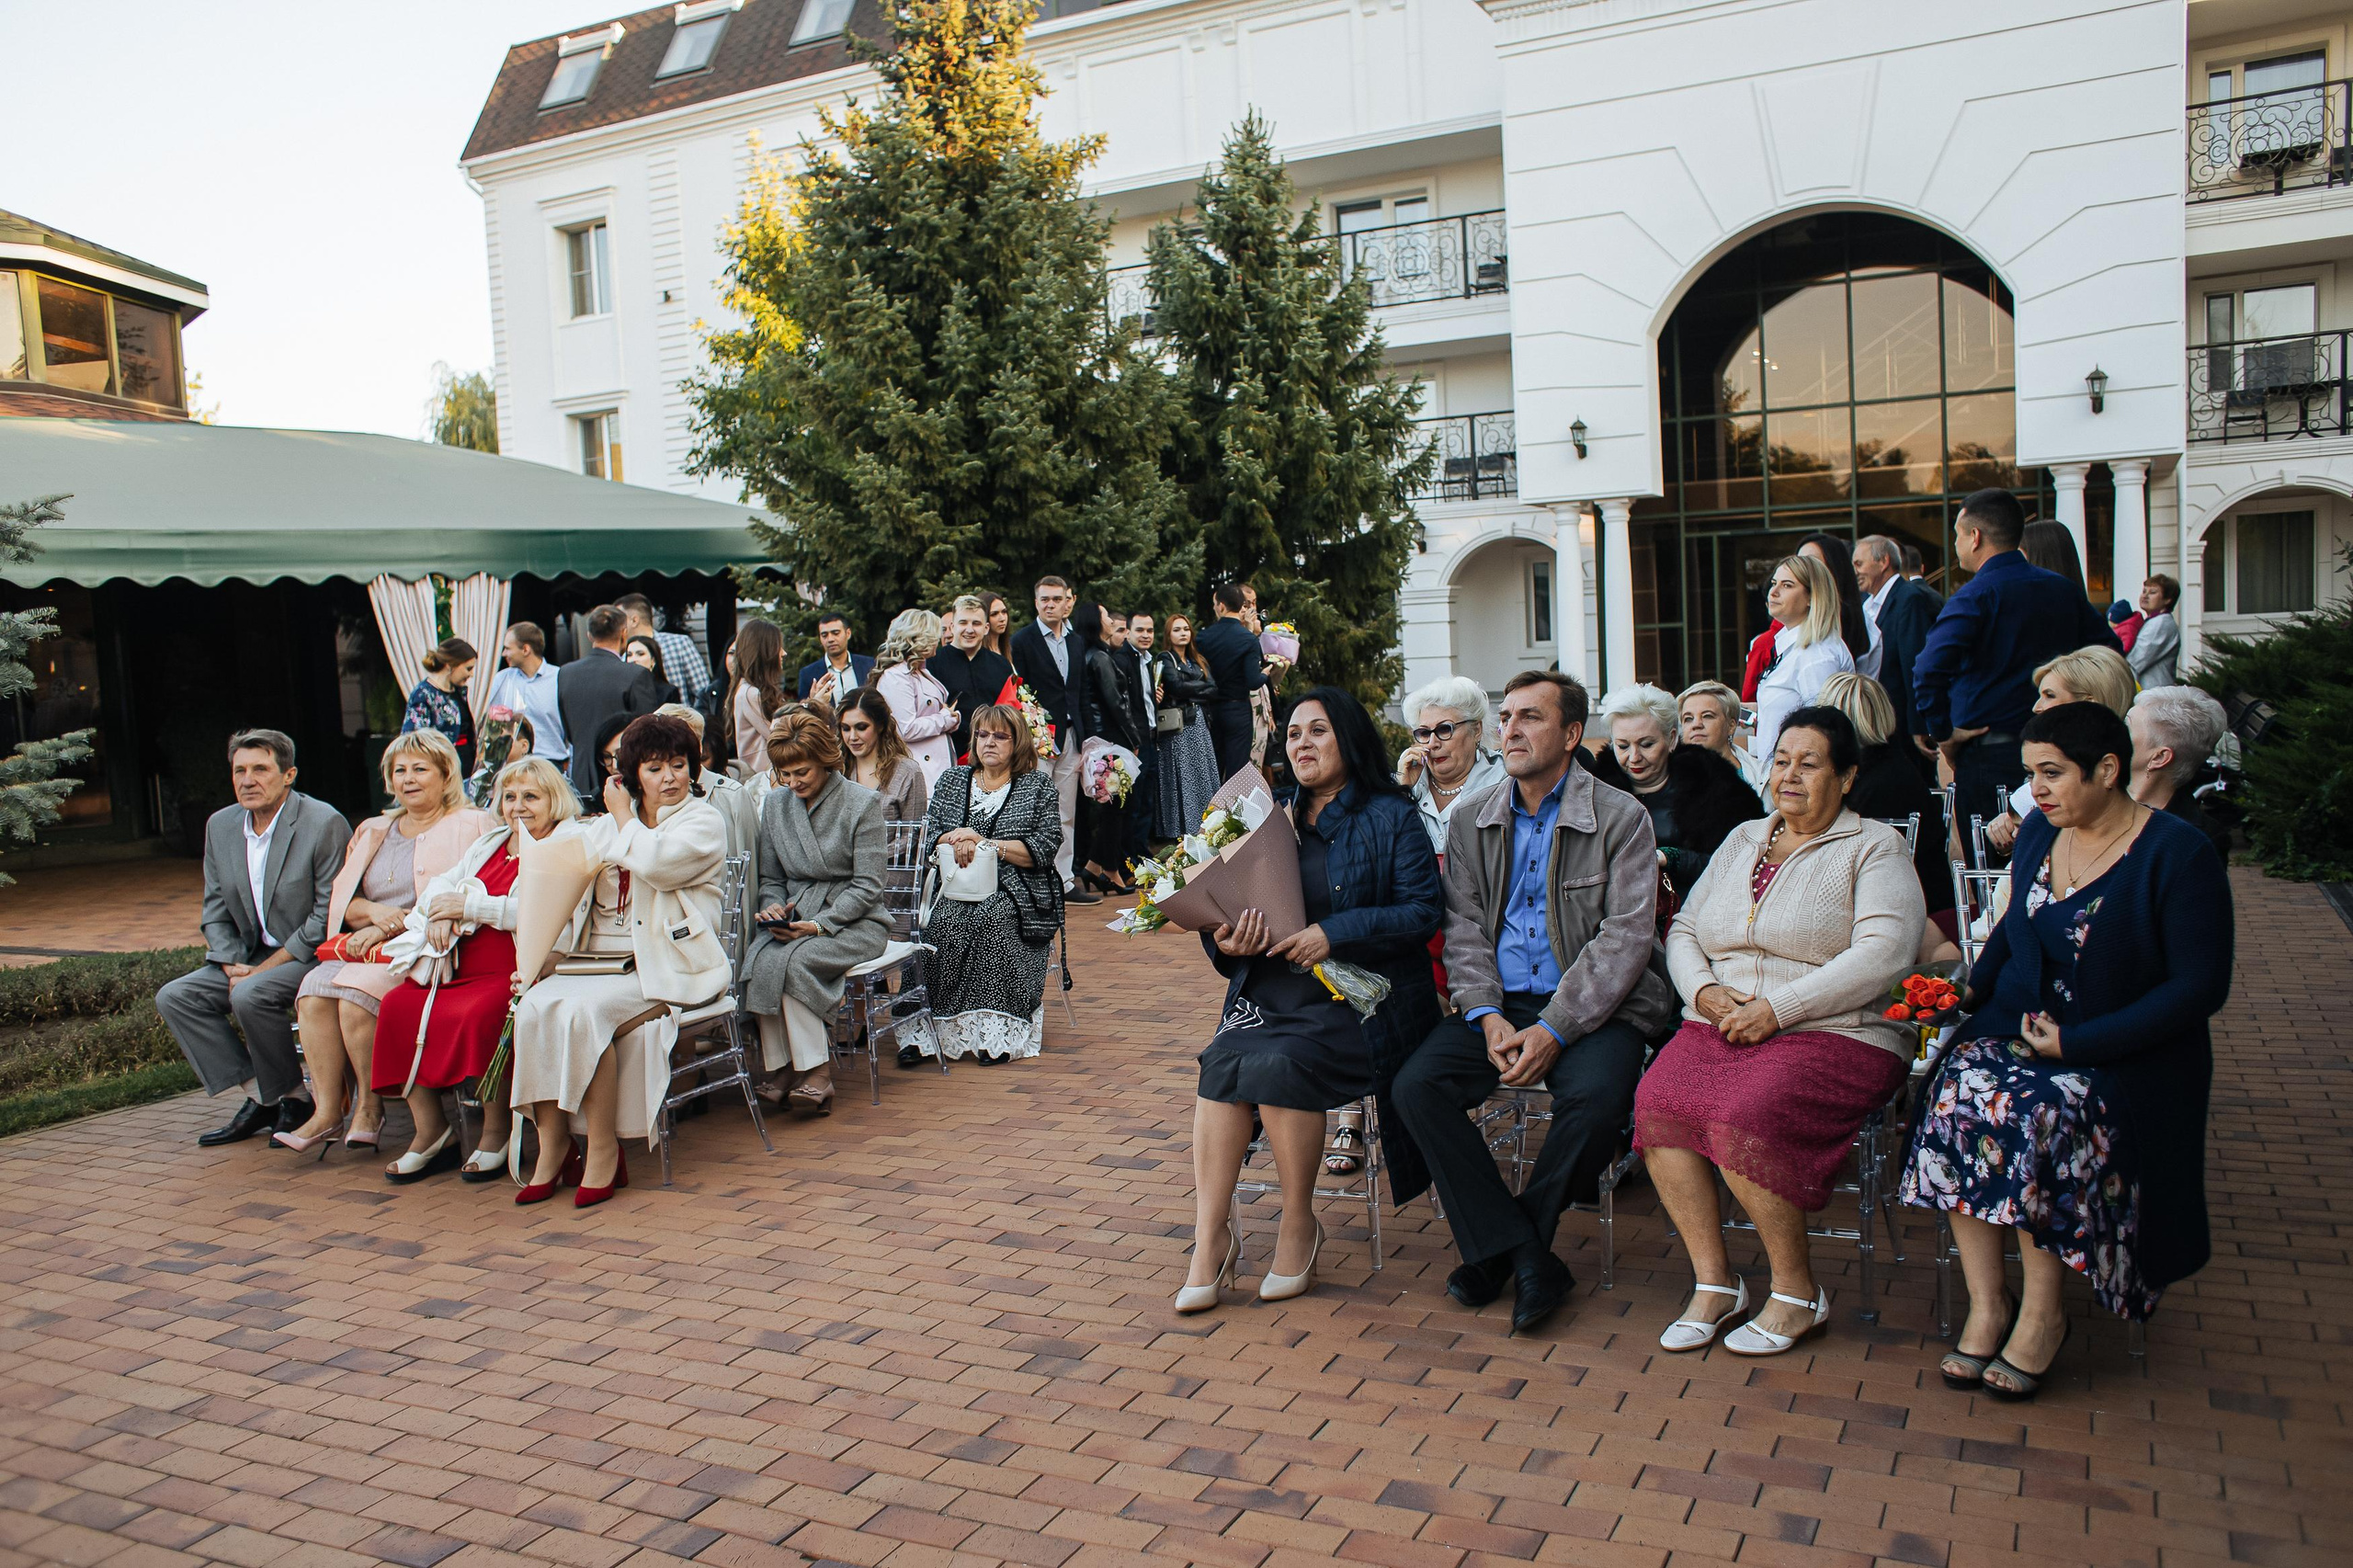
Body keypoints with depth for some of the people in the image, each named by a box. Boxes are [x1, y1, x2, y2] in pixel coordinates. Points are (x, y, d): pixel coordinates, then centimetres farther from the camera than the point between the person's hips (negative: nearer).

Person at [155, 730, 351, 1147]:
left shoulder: (324, 824, -15)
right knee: (174, 998, -7)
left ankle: (292, 1099, -9)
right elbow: (216, 910, 11)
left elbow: (329, 916, -17)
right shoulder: (220, 825, 7)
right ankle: (260, 1098, -5)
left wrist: (265, 969, -19)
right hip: (252, 956, 8)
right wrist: (233, 967, -7)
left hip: (314, 956, -8)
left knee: (251, 996, -31)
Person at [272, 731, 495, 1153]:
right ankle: (326, 1110, -19)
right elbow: (342, 901, 18)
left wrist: (391, 928, -16)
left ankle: (370, 1106, -12)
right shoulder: (373, 832, 23)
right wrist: (374, 911, -6)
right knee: (315, 988, -22)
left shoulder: (468, 826, 2)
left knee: (357, 989, -29)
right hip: (372, 949, 6)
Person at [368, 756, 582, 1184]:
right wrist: (441, 913, -3)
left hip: (515, 972, -7)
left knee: (478, 1015, -33)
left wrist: (469, 906, -11)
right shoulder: (489, 842, 25)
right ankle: (430, 1132, -7)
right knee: (398, 1005, -15)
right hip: (461, 967, 8)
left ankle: (497, 1134, -14)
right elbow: (440, 885, 22)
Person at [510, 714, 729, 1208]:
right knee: (535, 1007, -24)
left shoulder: (704, 821, 2)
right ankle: (552, 1144, -14)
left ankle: (603, 1151, -17)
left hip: (666, 969, -5)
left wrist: (624, 816, 1)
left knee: (582, 1010, -30)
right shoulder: (603, 827, 20)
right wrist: (550, 955, -6)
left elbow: (653, 864, -18)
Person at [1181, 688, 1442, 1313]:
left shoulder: (1390, 817, 2)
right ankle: (1210, 1237, -20)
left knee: (1278, 1063, -30)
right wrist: (1227, 942, -10)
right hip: (1272, 991, 4)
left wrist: (1333, 934, -18)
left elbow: (1424, 910, -9)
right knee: (1223, 1059, -26)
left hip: (1358, 997, -4)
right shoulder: (1277, 818, 17)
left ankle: (1299, 1225, -8)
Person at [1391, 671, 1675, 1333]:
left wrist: (1555, 1029, -19)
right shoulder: (1472, 819, 11)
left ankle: (1499, 1248, -9)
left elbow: (1625, 936, -9)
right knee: (1415, 1086, -21)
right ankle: (1524, 1256, -15)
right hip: (1499, 1004, 4)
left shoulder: (1621, 819, -2)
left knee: (1596, 1098, -33)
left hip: (1592, 1008, -3)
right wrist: (1487, 1014, -11)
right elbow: (1463, 925, 7)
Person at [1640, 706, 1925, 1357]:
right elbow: (1683, 930, 19)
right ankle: (1713, 1280, -12)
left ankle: (1797, 1290, -9)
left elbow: (1883, 955, -12)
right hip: (1719, 1027, 5)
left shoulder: (1874, 848, 3)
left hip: (1835, 1033, -5)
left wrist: (1777, 1008, -17)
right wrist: (1703, 991, -3)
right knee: (1657, 1102, -25)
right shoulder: (1742, 840, 21)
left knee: (1744, 1118, -32)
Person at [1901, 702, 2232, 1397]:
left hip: (2125, 1052, -5)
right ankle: (1986, 1300, -18)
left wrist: (2077, 1044, -19)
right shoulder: (2039, 833, 7)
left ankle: (2042, 1312, -14)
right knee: (1958, 1091, -26)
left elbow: (2201, 987, -13)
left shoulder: (2179, 855, -11)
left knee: (2044, 1115, -34)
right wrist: (1973, 988, 4)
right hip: (2019, 1025, 5)